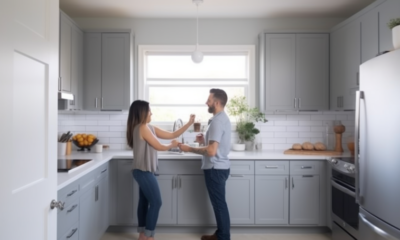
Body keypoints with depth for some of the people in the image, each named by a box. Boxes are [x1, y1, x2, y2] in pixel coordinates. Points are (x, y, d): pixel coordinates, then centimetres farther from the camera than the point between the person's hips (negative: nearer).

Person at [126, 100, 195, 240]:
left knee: (144, 202, 14)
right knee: (156, 202, -3)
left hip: (143, 171, 9)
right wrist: (172, 145, 5)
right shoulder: (143, 128, -18)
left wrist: (189, 123, 7)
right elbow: (160, 147, -14)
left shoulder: (150, 128, 11)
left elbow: (172, 135, 10)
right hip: (144, 172, -9)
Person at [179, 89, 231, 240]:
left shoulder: (217, 121, -21)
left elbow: (211, 151, -27)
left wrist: (189, 149, -18)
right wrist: (205, 141, 10)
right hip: (219, 167, 10)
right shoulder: (222, 118, 12)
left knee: (219, 204, 2)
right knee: (219, 203, 18)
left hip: (215, 168, -10)